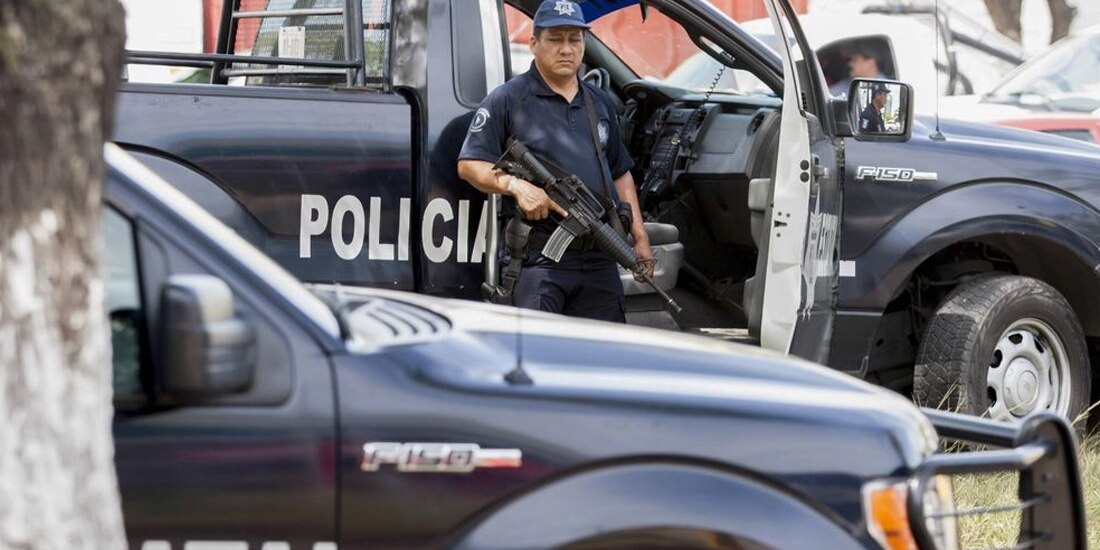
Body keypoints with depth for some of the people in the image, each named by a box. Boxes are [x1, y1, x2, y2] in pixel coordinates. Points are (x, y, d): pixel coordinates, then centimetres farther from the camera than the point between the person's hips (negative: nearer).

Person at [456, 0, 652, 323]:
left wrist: (639, 236, 18)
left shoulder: (598, 103, 21)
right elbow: (469, 165, -5)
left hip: (600, 259, 6)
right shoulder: (508, 100, 1)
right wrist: (515, 185, -21)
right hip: (540, 257, -6)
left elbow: (620, 173, 26)